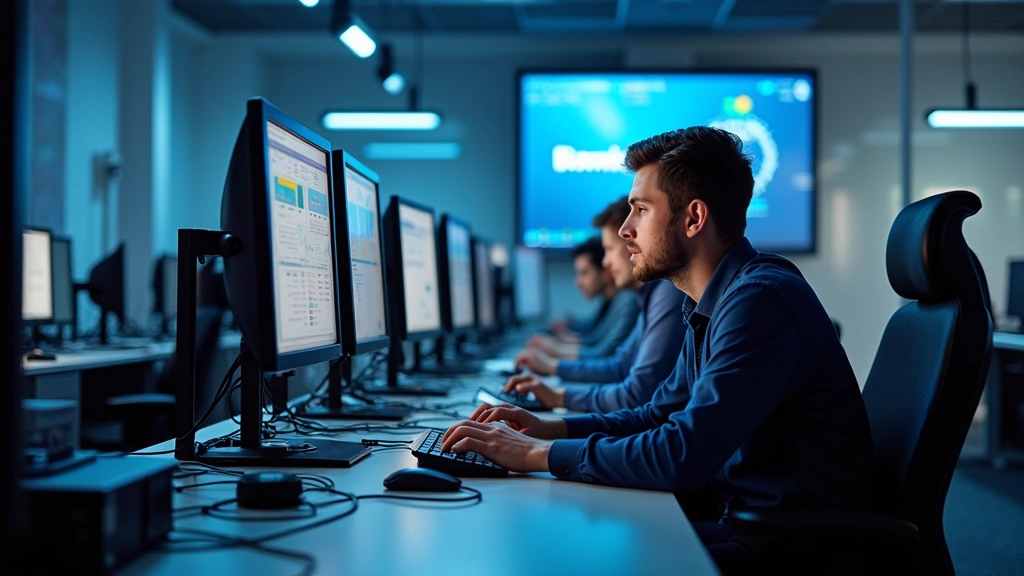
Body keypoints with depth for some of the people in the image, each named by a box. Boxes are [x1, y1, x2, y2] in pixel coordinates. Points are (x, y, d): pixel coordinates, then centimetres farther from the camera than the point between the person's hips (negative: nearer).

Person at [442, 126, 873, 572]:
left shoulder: (760, 301, -22)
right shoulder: (713, 305, 11)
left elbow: (683, 457, -29)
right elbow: (662, 413, 21)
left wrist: (540, 454, -19)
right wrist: (551, 428, 6)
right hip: (747, 523, 9)